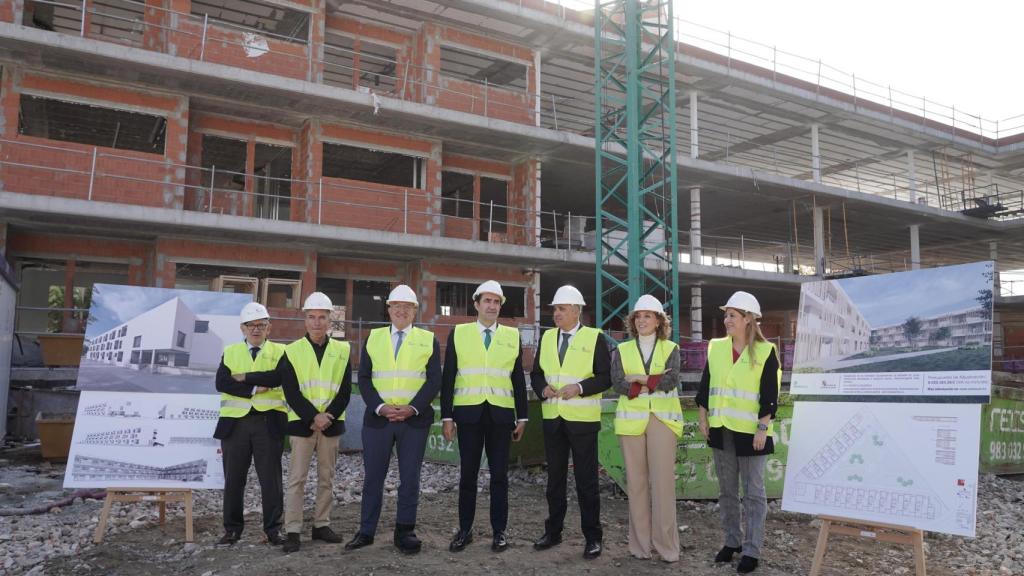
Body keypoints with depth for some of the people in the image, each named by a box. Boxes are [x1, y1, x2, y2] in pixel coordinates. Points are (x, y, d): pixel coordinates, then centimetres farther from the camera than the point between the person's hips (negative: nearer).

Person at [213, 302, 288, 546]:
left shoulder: (280, 352, 5)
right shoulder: (230, 352, 11)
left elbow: (278, 377, -14)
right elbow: (221, 383, -4)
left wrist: (244, 377, -11)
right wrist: (254, 389, -14)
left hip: (268, 422, -2)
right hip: (235, 422, 2)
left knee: (271, 478, 2)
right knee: (233, 478, 8)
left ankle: (273, 528, 13)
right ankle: (232, 528, 21)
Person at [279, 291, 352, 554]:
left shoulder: (342, 350, 4)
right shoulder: (292, 351, 0)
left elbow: (345, 391, 1)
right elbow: (291, 392, -6)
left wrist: (328, 416, -12)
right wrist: (314, 416, -15)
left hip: (331, 423, 2)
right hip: (302, 422, -2)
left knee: (327, 477, 9)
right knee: (297, 478, 0)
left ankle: (321, 525, 20)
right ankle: (292, 531, 5)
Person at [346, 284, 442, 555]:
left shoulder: (428, 340, 5)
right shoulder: (373, 338, 9)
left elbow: (434, 380, -1)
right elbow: (364, 378, 3)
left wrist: (413, 408, -14)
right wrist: (380, 407, -11)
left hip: (415, 419, -1)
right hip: (377, 417, 1)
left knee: (410, 478, 5)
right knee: (373, 477, 7)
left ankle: (405, 532, 16)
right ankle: (366, 531, 18)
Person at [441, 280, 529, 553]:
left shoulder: (512, 335, 7)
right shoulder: (458, 333, 4)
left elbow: (518, 379, 8)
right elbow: (448, 377, 3)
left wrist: (522, 417, 6)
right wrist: (446, 416, -2)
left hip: (500, 414, 1)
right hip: (468, 413, 0)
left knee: (499, 475, 6)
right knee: (468, 474, 6)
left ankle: (499, 531, 17)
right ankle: (465, 530, 18)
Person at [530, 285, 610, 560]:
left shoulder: (595, 338, -5)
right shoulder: (546, 337, 9)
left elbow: (606, 377, -8)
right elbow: (536, 373, 12)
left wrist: (580, 387, -21)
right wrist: (543, 388, -9)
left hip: (582, 419, -4)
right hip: (552, 418, 5)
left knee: (586, 479, 2)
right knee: (555, 477, 13)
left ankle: (592, 537, 13)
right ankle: (553, 531, 25)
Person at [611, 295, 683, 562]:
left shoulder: (670, 349, 7)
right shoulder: (622, 350, 9)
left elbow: (672, 380, -10)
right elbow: (618, 384, -6)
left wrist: (639, 379, -10)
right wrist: (655, 382, -11)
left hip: (662, 419, -1)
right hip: (631, 420, 1)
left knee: (663, 480, -5)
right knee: (636, 481, 4)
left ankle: (665, 543, 6)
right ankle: (640, 543, 13)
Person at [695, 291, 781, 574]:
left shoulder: (765, 351, -7)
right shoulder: (716, 347, 6)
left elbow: (770, 395, -9)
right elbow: (705, 385, 10)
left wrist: (763, 428, -14)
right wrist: (702, 418, 6)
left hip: (750, 432, -5)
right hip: (721, 430, 5)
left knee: (753, 492, 3)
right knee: (726, 490, 13)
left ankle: (751, 551, 11)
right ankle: (732, 541, 27)